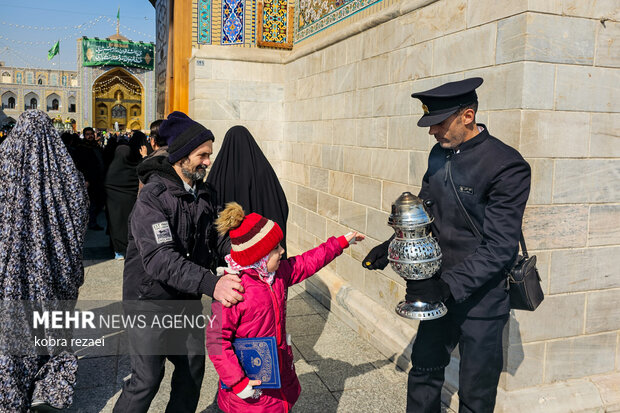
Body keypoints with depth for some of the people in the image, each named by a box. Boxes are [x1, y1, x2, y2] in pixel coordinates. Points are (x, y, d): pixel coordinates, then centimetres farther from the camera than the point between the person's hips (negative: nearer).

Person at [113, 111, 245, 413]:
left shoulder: (203, 194, 3)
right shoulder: (152, 198, -22)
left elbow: (217, 239, 5)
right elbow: (159, 259, -34)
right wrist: (210, 283, -45)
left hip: (188, 299, 7)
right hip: (151, 301, -7)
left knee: (193, 366, 16)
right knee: (147, 378, -1)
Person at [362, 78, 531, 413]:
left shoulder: (507, 166, -19)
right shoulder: (439, 154, 3)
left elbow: (499, 248, -22)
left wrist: (448, 285, -28)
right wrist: (392, 245, 1)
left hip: (481, 298, -6)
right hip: (440, 290, 6)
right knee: (423, 370, 21)